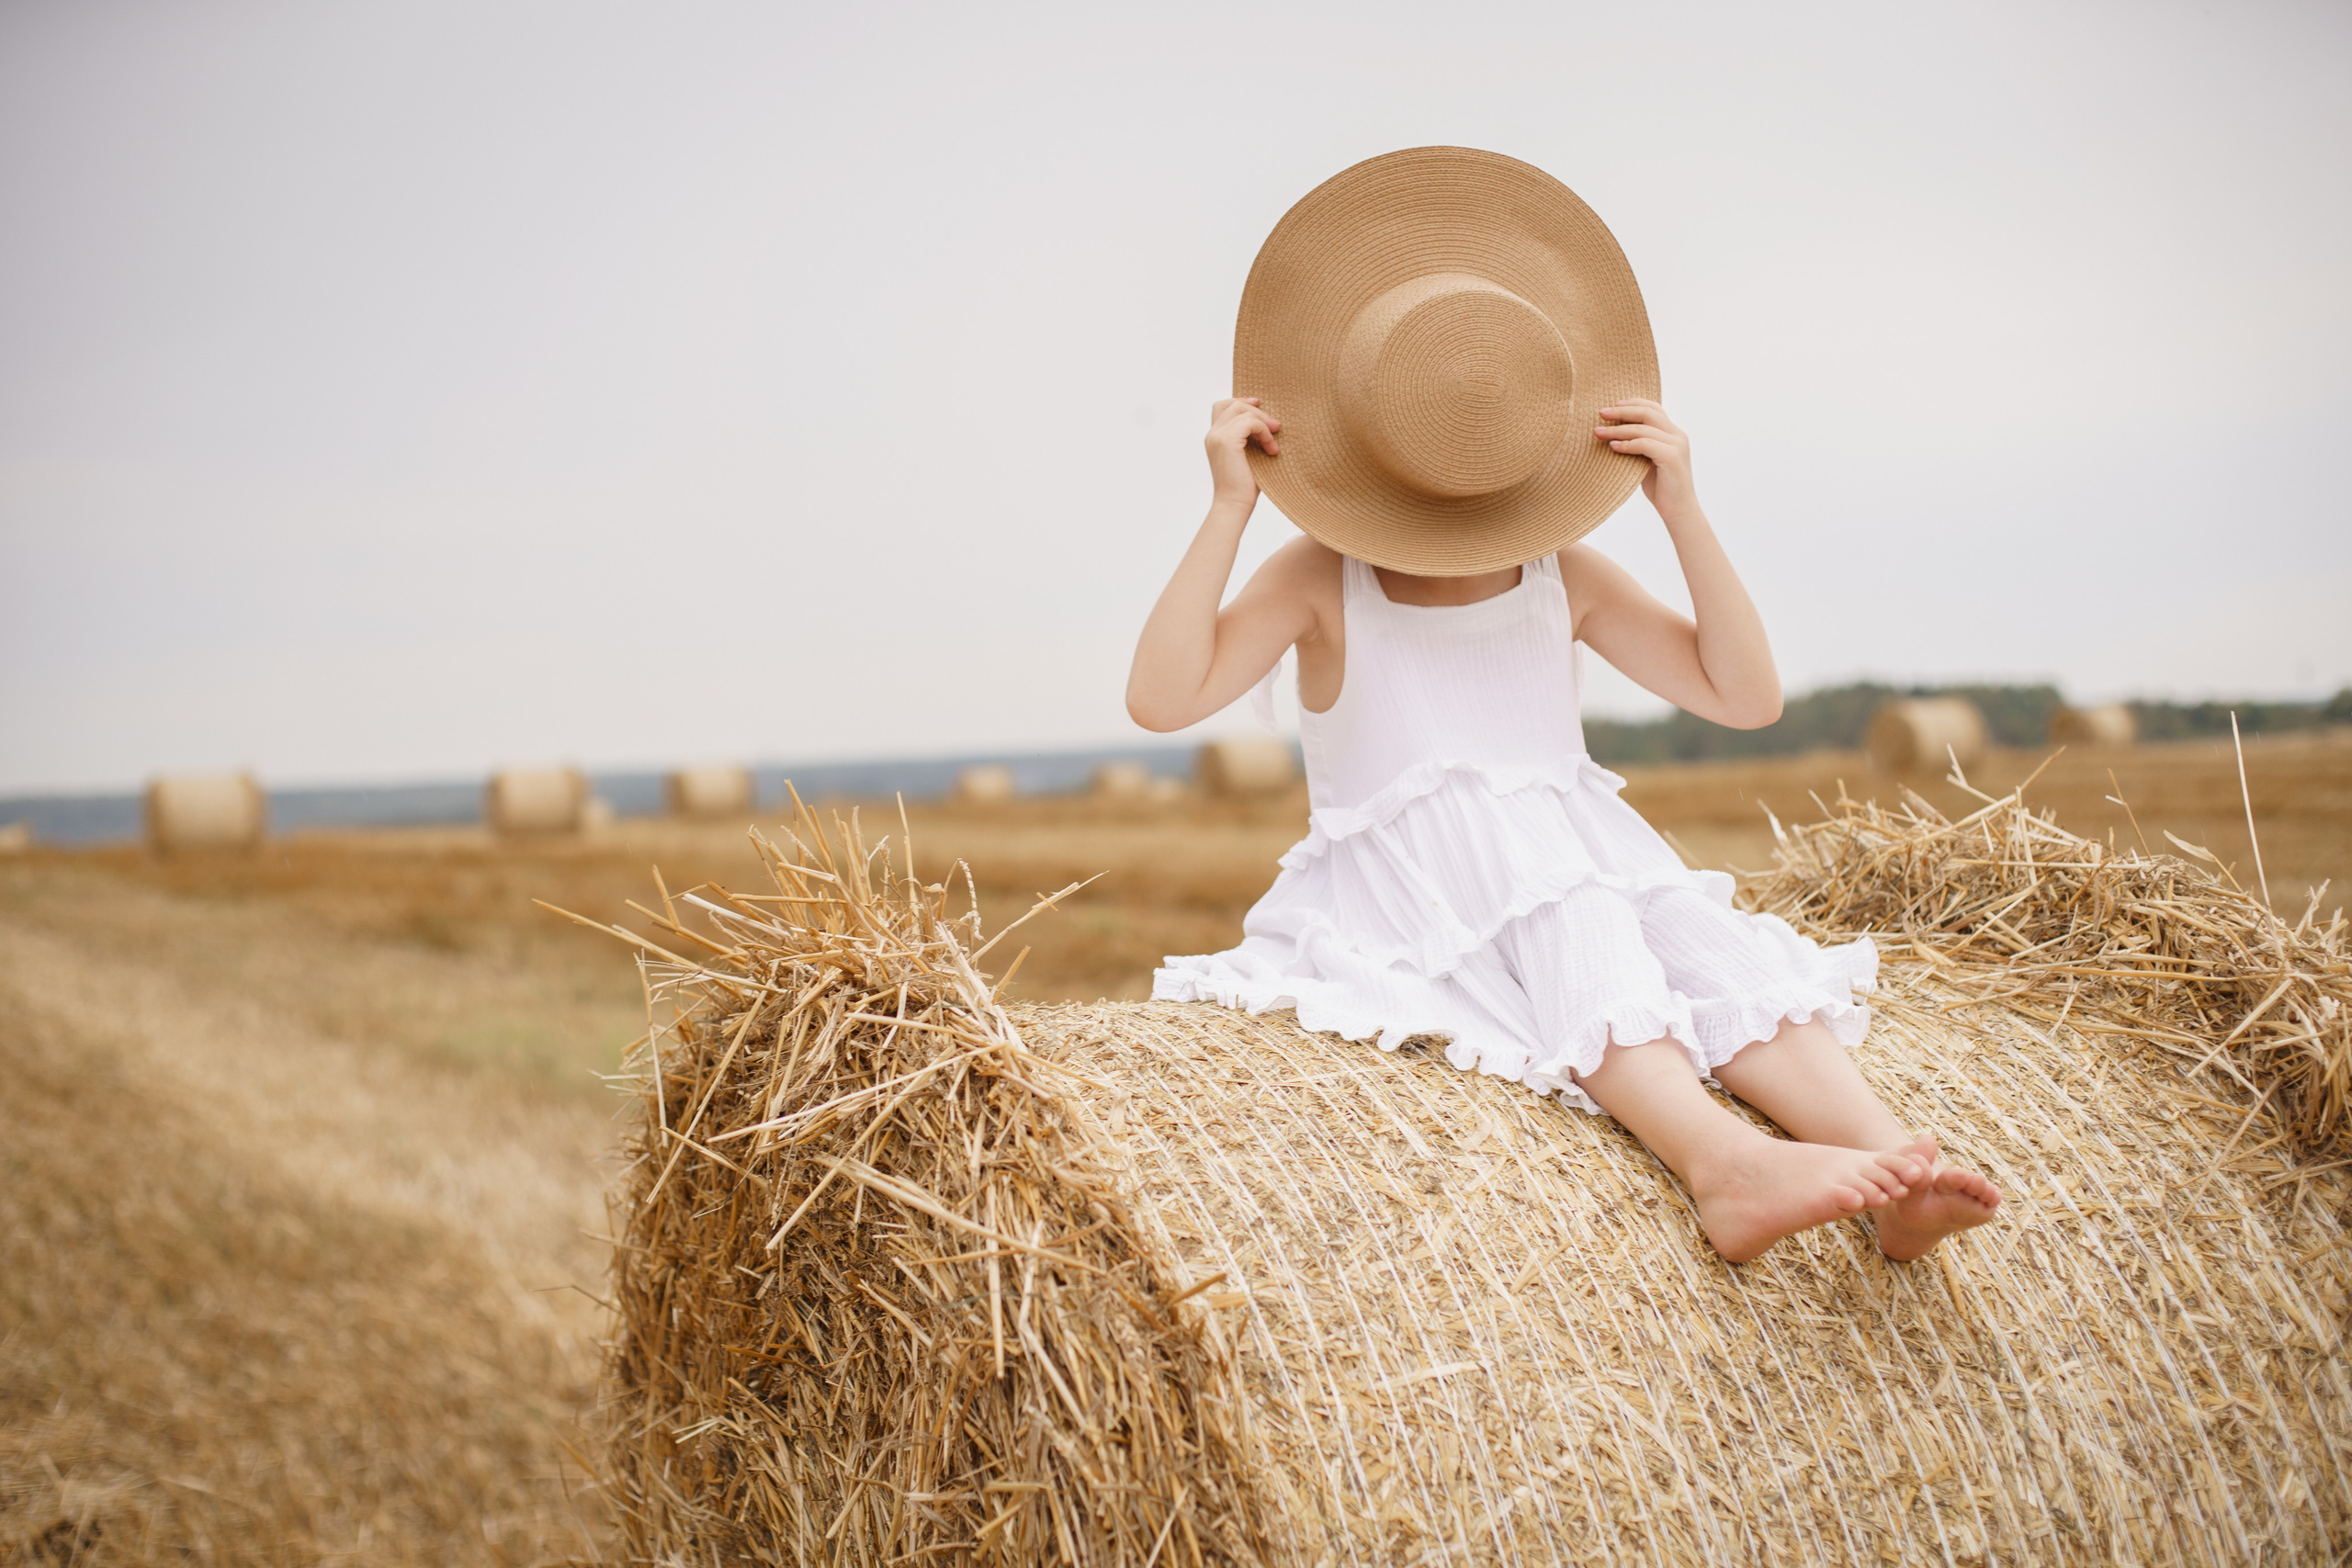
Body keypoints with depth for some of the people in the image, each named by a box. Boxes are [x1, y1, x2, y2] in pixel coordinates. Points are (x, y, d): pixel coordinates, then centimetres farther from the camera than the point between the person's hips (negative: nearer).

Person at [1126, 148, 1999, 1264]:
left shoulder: (1564, 579, 7)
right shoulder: (1322, 580, -2)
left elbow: (1746, 698, 1)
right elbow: (1161, 699, -17)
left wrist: (1681, 508, -7)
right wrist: (1228, 507, -19)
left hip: (1574, 868, 4)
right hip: (1402, 900, -4)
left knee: (1713, 946, -27)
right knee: (1538, 872, -36)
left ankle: (1895, 1162, -45)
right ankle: (1720, 1159, -55)